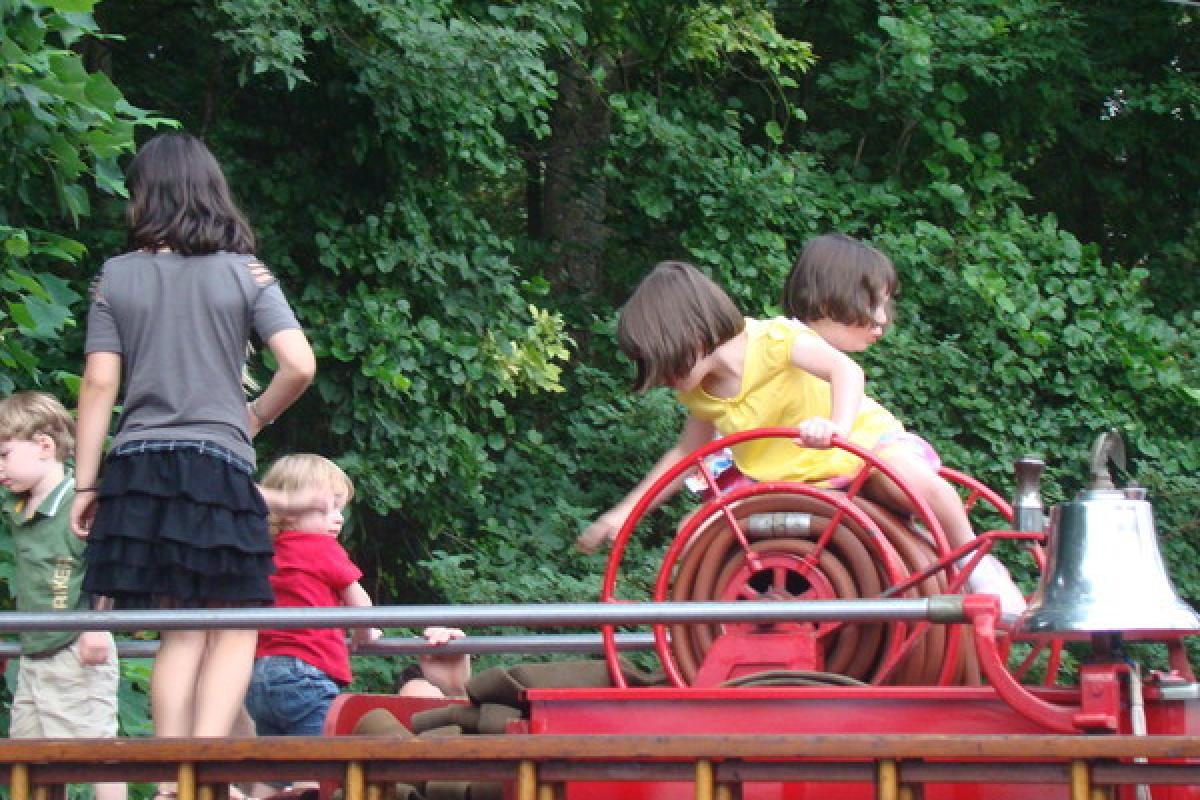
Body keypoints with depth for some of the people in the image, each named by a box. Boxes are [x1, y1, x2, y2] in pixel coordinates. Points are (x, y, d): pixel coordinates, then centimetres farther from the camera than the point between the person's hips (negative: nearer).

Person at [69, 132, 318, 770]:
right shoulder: (244, 273, 1)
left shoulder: (116, 278, 4)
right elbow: (300, 366, -7)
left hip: (137, 466, 2)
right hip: (219, 465, -2)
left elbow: (99, 385, 1)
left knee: (180, 633, 8)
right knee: (235, 632, 5)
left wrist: (85, 484, 4)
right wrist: (257, 415, 13)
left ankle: (170, 780, 2)